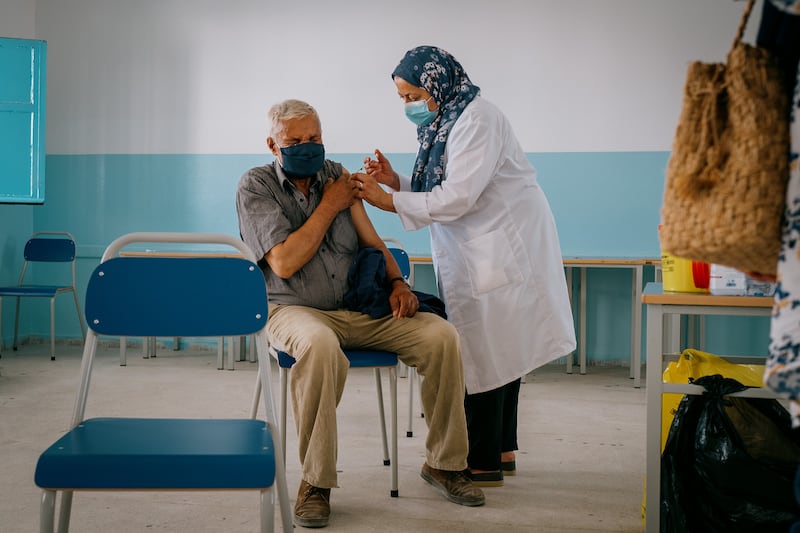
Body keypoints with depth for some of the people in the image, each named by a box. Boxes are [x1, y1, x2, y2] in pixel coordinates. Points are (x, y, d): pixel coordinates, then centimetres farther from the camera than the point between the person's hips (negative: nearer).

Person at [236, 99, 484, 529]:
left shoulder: (335, 174, 12)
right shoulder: (256, 186, -2)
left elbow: (372, 242, 16)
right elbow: (284, 263, -14)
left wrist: (397, 282, -3)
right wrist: (329, 206, -9)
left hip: (359, 308, 5)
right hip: (295, 311, -5)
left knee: (440, 336, -16)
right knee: (321, 346, -41)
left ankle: (443, 463, 0)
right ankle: (315, 482, -26)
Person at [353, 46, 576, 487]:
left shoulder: (476, 121, -17)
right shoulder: (442, 123, 13)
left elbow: (457, 198, -24)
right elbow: (441, 193, 14)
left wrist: (389, 201, -21)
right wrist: (396, 182, -2)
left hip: (503, 250, -10)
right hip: (475, 253, 10)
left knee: (486, 352, -5)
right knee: (497, 351, 14)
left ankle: (483, 462, 3)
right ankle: (501, 450, 24)